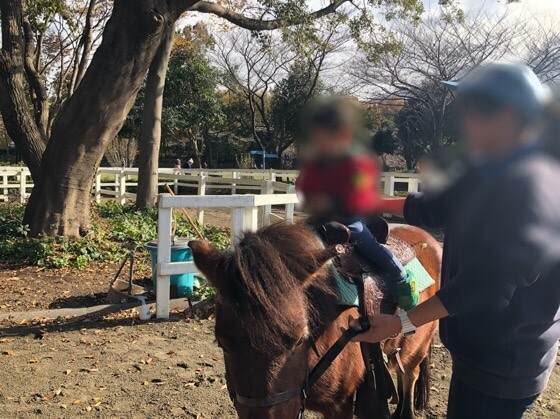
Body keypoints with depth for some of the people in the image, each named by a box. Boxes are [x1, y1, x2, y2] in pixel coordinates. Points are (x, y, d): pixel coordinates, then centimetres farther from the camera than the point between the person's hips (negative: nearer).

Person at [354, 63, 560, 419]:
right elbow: (432, 209, 12)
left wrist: (403, 322, -29)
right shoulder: (493, 172, 4)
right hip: (486, 349, 9)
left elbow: (485, 286, -32)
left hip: (503, 363, -9)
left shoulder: (530, 182, -28)